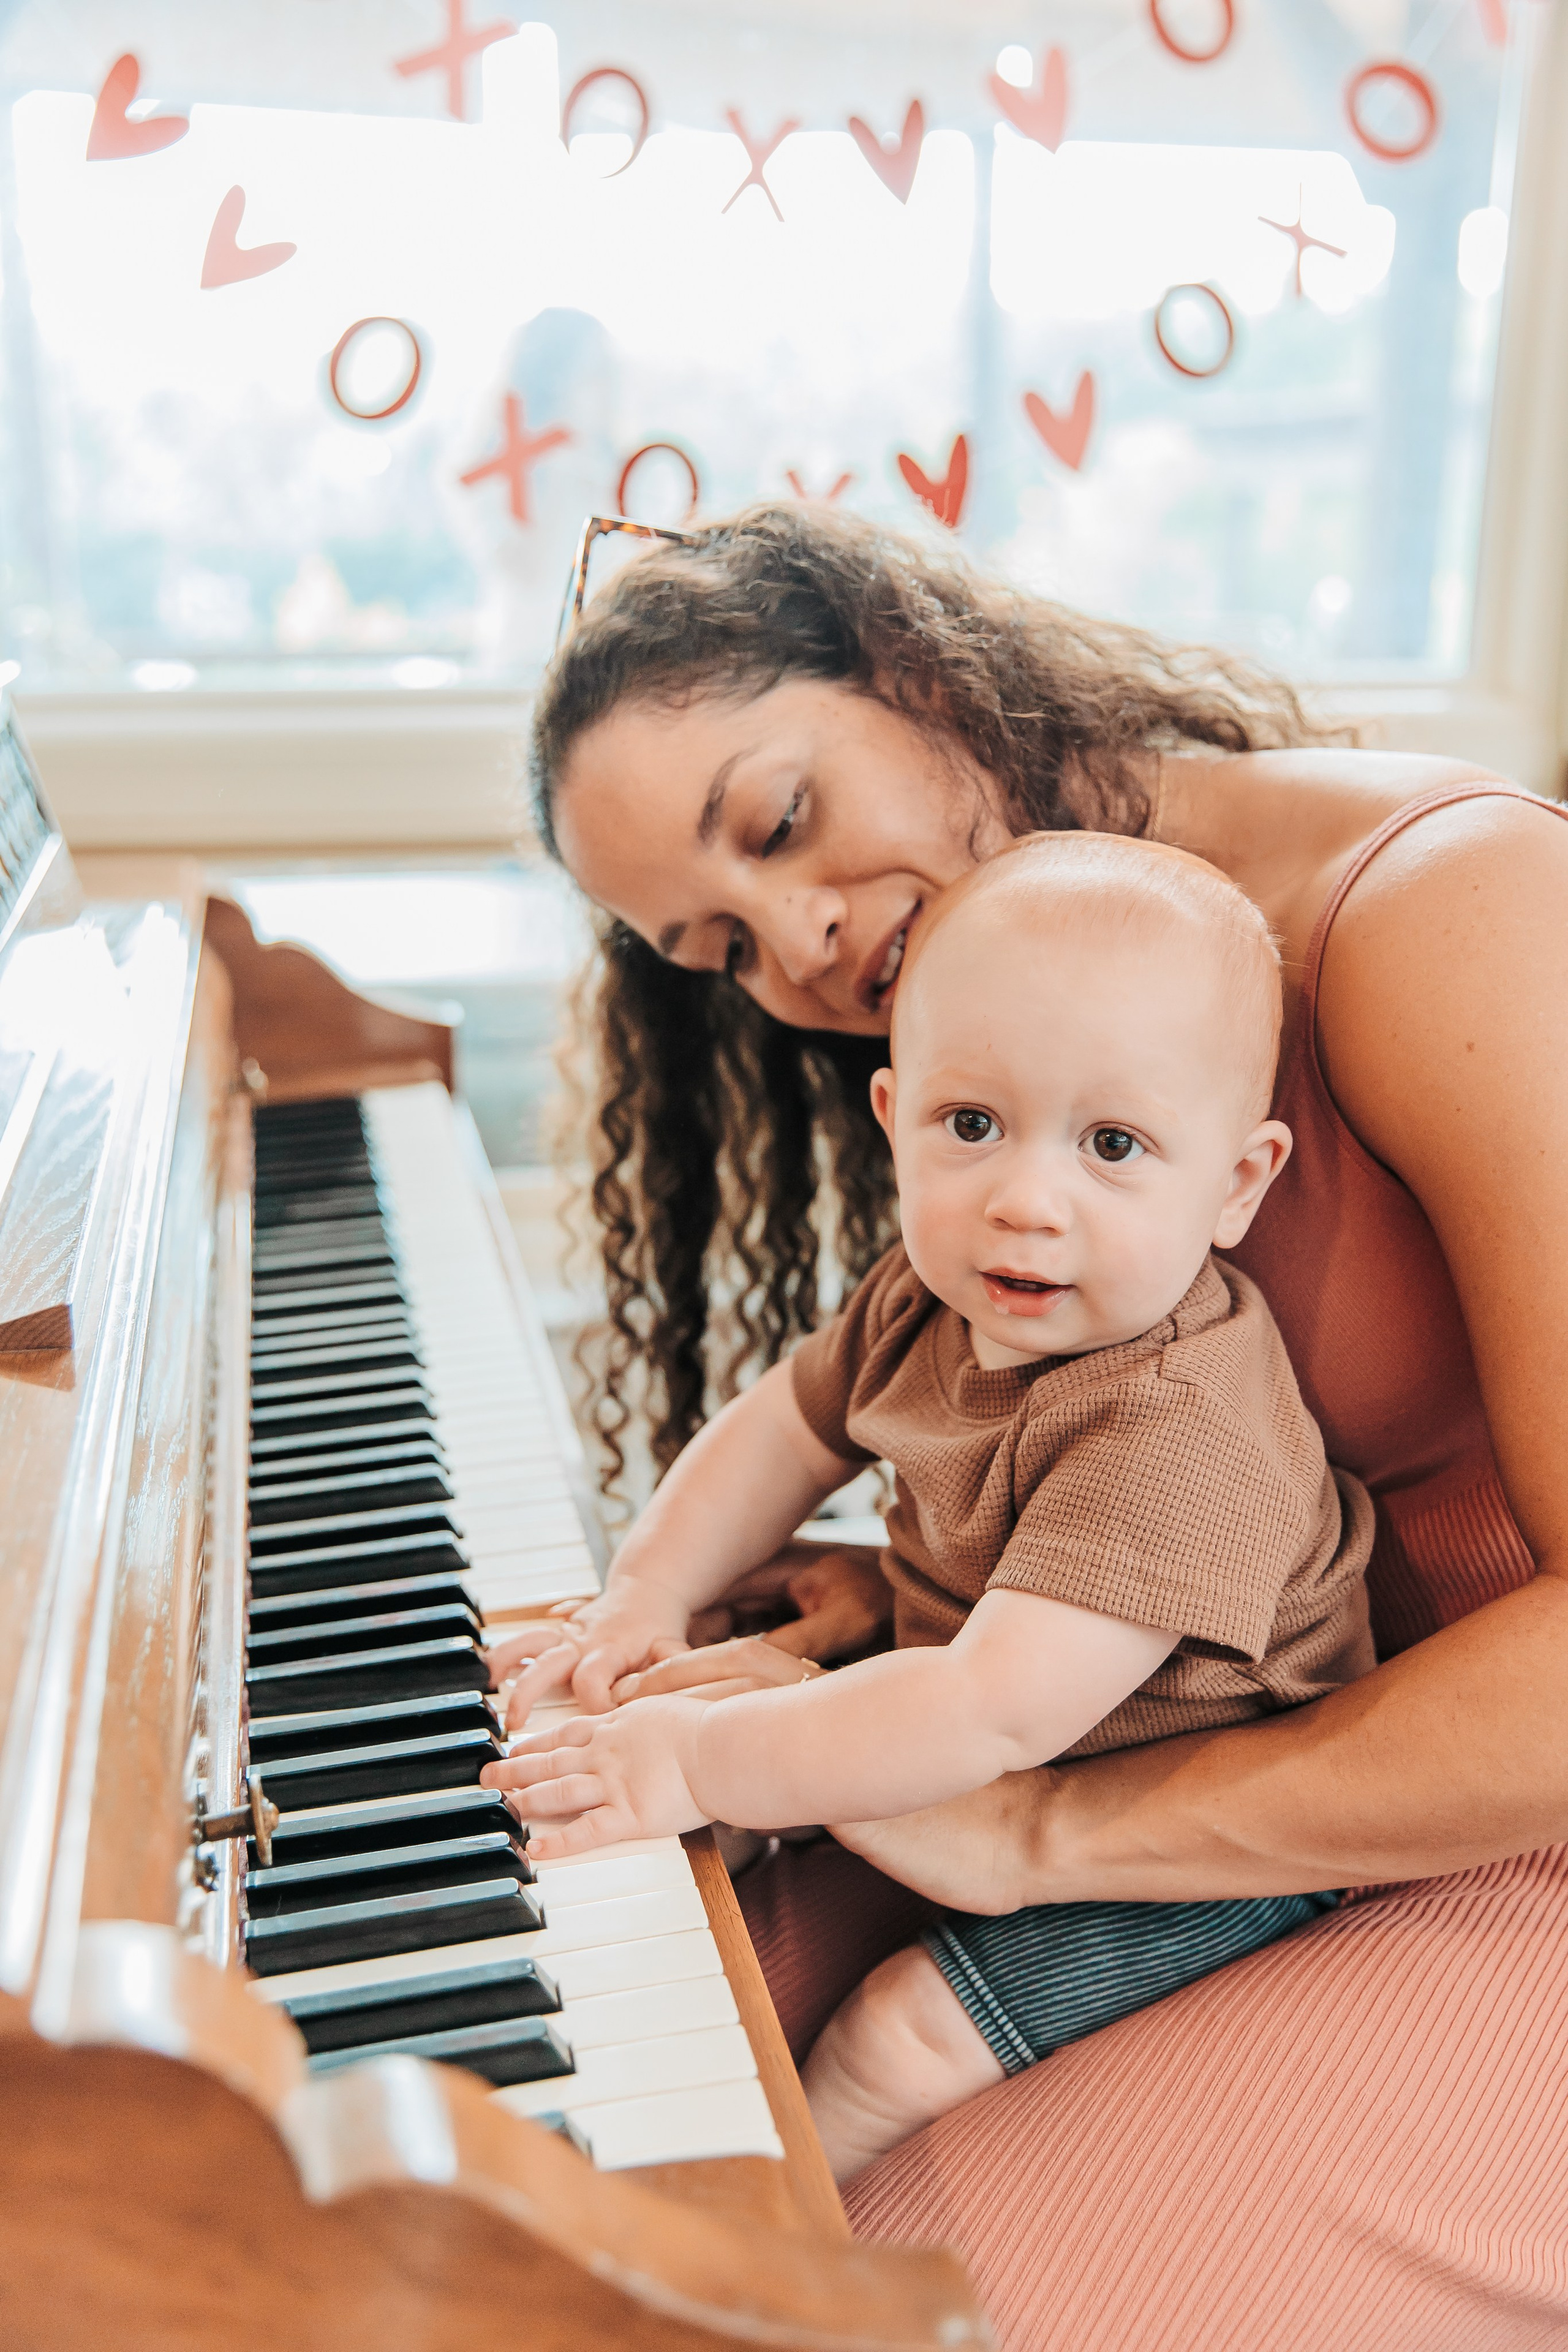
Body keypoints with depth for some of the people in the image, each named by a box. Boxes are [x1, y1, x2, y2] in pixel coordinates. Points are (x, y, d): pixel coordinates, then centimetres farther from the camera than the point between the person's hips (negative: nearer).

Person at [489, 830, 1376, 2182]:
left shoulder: (1180, 1431, -37)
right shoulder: (935, 1301, -10)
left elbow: (1000, 1714, -42)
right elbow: (786, 1427, 6)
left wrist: (701, 1764, -36)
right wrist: (648, 1595, -7)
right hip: (1004, 1786, 8)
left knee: (905, 2039, -15)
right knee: (764, 1867, 12)